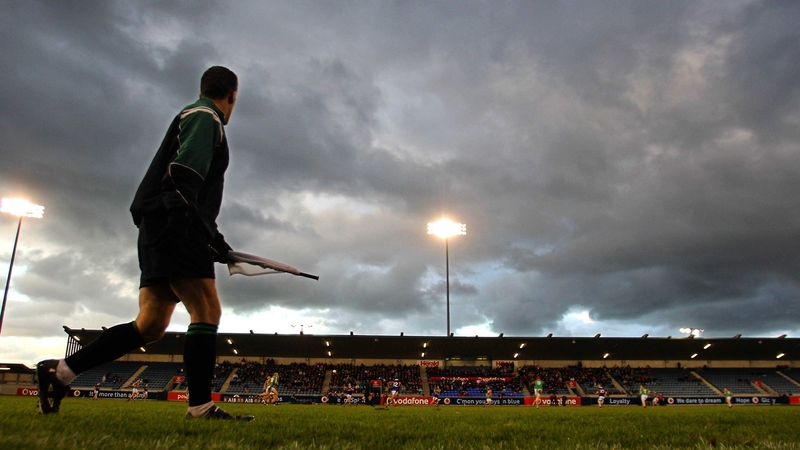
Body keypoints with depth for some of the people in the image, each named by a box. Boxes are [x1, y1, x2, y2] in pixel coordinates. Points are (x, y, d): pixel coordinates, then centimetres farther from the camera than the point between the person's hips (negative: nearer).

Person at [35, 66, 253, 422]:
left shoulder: (193, 117, 31)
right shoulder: (205, 117, 1)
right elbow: (183, 172, -17)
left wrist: (213, 239, 27)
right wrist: (178, 220, -29)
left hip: (159, 232, 10)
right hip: (176, 228, -10)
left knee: (150, 325, 5)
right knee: (207, 311, -12)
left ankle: (59, 371, 9)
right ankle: (200, 406, -14)